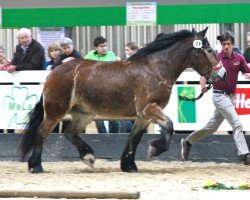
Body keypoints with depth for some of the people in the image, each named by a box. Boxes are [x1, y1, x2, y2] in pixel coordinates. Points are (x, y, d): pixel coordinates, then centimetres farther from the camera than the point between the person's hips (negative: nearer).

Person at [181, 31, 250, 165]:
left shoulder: (239, 58, 3)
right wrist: (203, 85, -28)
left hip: (230, 96, 6)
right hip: (219, 95, -6)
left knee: (212, 126, 17)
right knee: (237, 124, -15)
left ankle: (188, 142, 33)